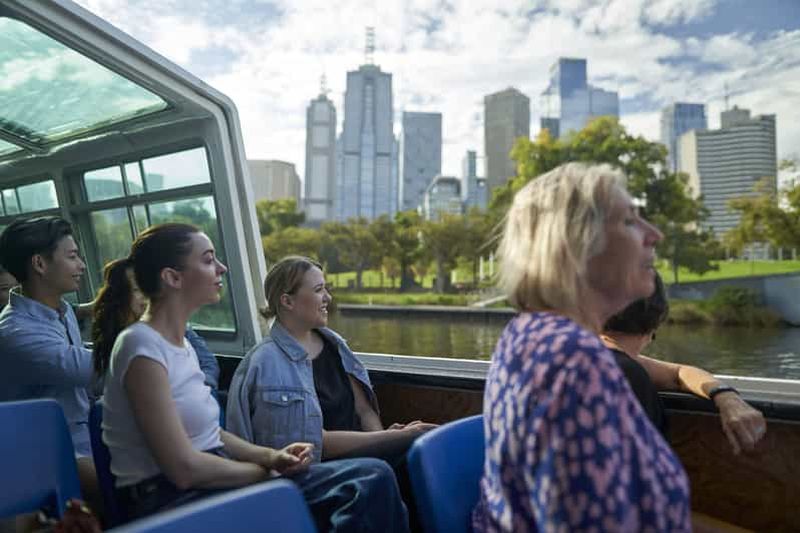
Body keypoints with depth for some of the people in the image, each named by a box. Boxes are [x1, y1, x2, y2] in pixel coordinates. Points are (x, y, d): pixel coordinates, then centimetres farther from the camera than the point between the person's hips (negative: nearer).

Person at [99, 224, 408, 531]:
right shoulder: (142, 348, -15)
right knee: (371, 483, -22)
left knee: (373, 476, -11)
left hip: (206, 483, 8)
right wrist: (267, 471, -6)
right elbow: (184, 468, -20)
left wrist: (269, 456, -2)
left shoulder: (180, 342, 12)